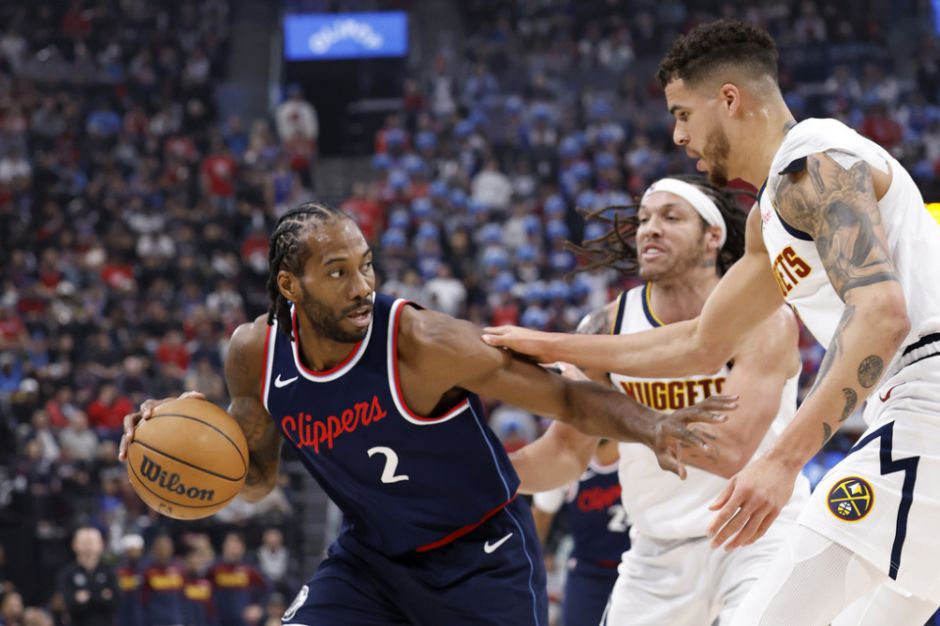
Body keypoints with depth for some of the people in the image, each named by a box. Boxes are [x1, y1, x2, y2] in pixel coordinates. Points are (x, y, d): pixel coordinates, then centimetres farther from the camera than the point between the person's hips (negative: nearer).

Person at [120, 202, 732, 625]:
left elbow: (565, 396, -21)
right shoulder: (256, 354, -12)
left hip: (481, 554, -5)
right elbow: (257, 476, 8)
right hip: (372, 552, 5)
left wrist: (652, 427, -40)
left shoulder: (423, 343, -28)